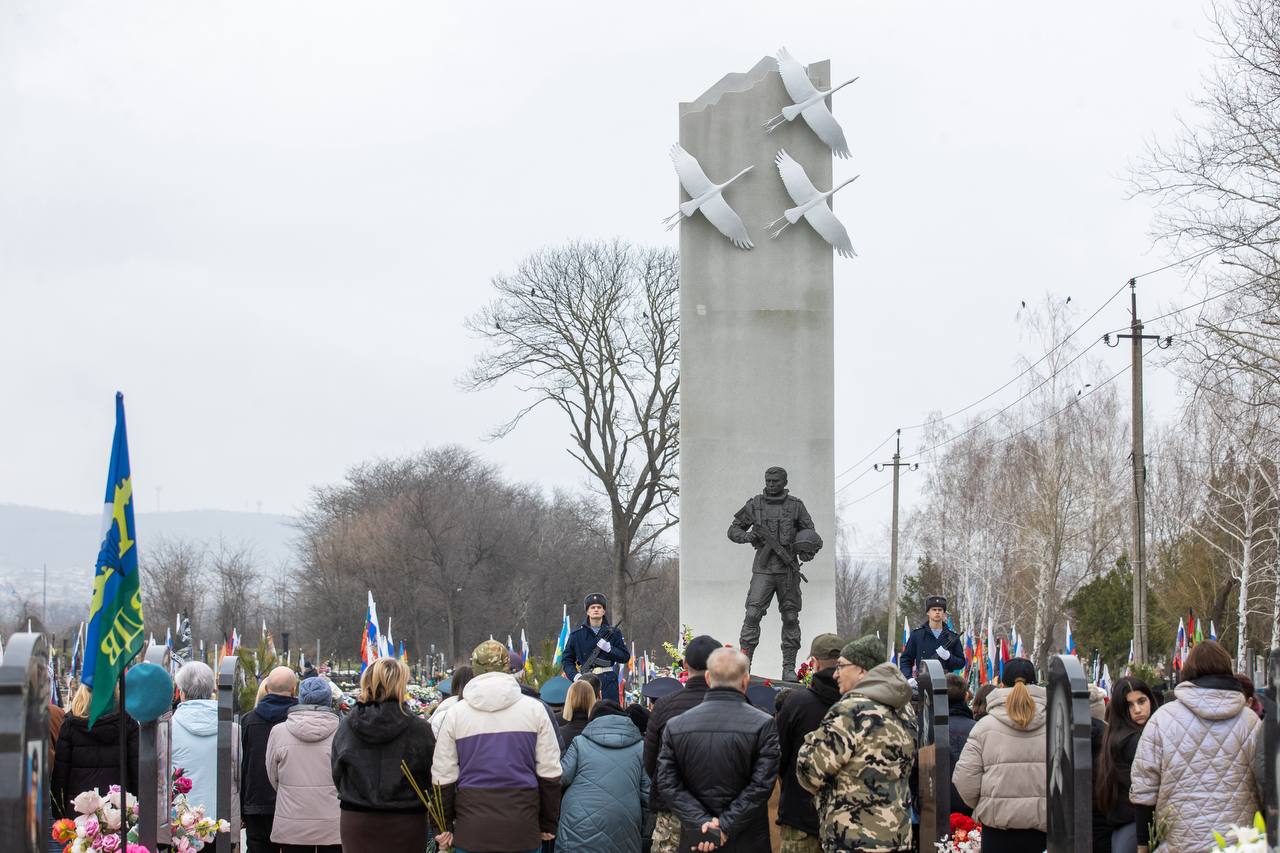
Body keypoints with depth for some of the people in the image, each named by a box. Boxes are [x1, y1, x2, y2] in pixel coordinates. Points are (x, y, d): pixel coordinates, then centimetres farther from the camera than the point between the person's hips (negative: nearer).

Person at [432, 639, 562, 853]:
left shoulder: (456, 714, 4)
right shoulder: (534, 709, 3)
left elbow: (443, 777, 5)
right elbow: (549, 773, 4)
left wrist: (445, 826, 13)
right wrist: (548, 825, 12)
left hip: (472, 827, 0)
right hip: (523, 827, 0)